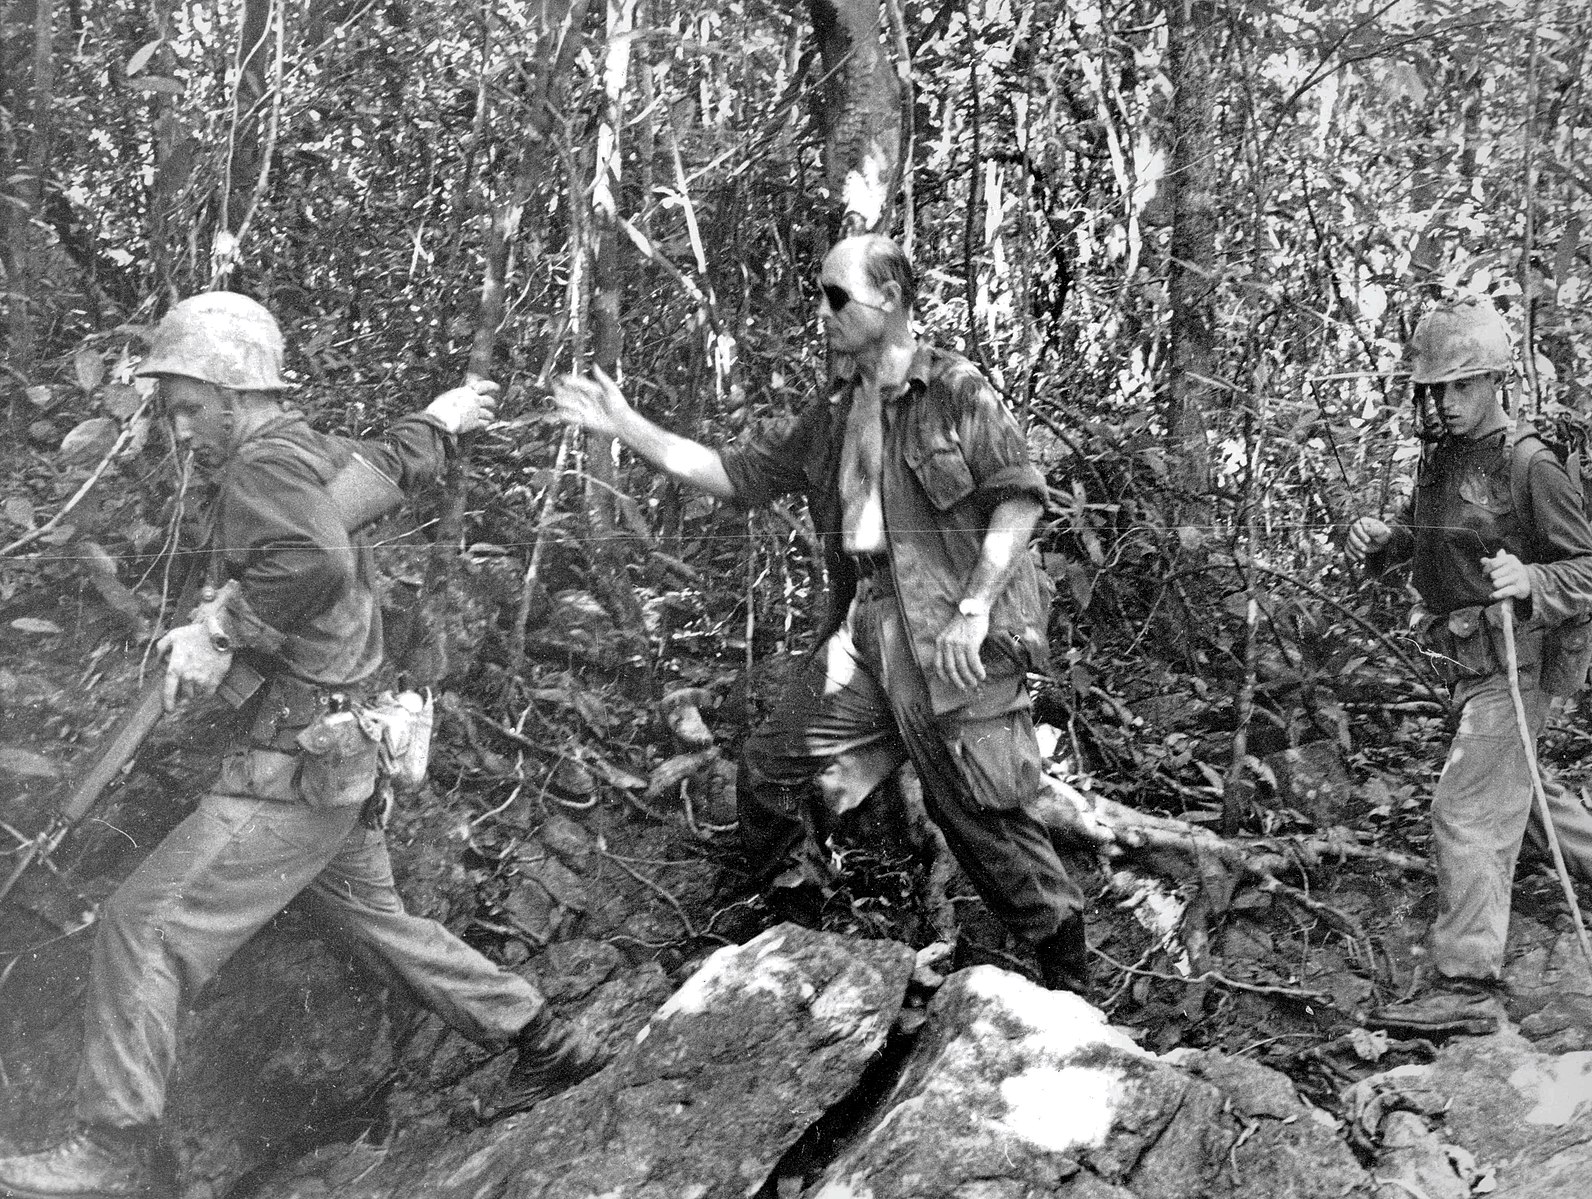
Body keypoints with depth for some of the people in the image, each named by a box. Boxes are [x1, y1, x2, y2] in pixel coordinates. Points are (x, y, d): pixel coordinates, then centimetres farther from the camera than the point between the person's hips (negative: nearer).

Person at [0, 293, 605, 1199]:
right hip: (342, 750, 10)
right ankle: (544, 1040, 31)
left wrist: (220, 632, -28)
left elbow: (315, 559, -37)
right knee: (369, 914, 23)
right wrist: (439, 419, 48)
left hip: (300, 763, -10)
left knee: (144, 930, -7)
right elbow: (393, 463, 30)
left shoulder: (265, 466, -17)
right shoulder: (322, 454, 10)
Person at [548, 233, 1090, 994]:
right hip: (864, 628, 7)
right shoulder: (831, 419, 17)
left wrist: (973, 609, -18)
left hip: (952, 636, -7)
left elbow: (1020, 498, -10)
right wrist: (626, 427, 13)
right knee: (769, 770, 6)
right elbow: (733, 473, 18)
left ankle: (1069, 979, 12)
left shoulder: (958, 393, -4)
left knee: (982, 812, -5)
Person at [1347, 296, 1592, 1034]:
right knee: (1519, 794, 25)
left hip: (1516, 662, -9)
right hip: (1469, 665, 9)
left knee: (1466, 809, -12)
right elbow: (1417, 533, 22)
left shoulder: (1527, 467, -15)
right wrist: (1378, 541, 0)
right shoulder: (1437, 461, 8)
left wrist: (1530, 581, -35)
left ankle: (1466, 986, -11)